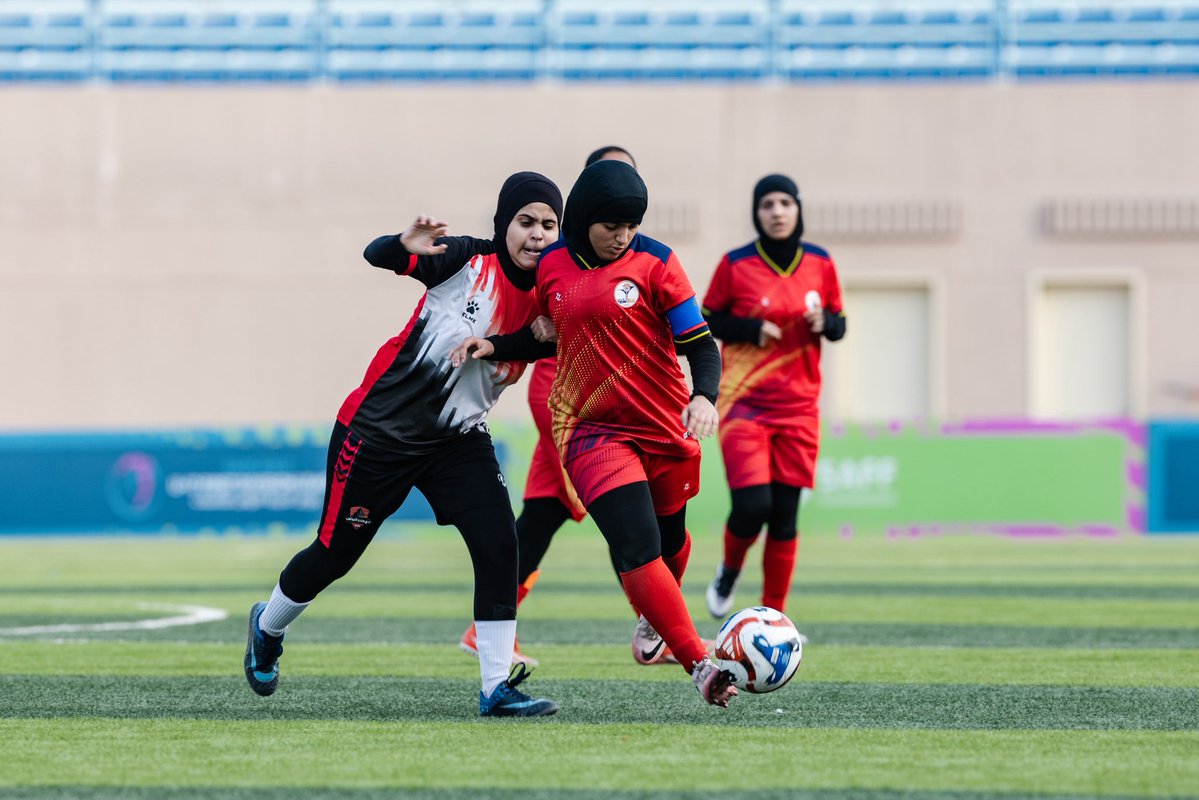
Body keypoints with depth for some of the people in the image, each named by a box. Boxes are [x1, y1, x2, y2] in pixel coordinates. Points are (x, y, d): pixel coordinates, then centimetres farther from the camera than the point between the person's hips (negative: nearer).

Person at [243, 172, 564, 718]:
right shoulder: (469, 261, -15)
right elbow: (377, 255, -24)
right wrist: (405, 246, -47)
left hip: (459, 440, 4)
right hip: (381, 427, -4)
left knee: (498, 546, -15)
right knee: (336, 551, 8)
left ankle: (496, 688, -11)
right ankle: (267, 628, 38)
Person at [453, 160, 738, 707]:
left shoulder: (654, 262, -8)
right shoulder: (552, 266, 1)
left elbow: (699, 342, -10)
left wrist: (704, 396, -29)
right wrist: (494, 346, 2)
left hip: (663, 425, 0)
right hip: (592, 430, 0)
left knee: (670, 538, 20)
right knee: (638, 547, -18)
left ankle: (657, 618, 53)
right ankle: (700, 666, -20)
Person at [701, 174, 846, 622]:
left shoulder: (820, 264, 5)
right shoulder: (736, 264, -4)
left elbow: (839, 324, 13)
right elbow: (708, 320, 3)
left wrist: (825, 322, -10)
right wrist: (752, 328, -14)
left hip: (798, 407, 3)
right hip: (744, 402, -3)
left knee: (785, 516, 0)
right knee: (752, 505, -16)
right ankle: (729, 569, 17)